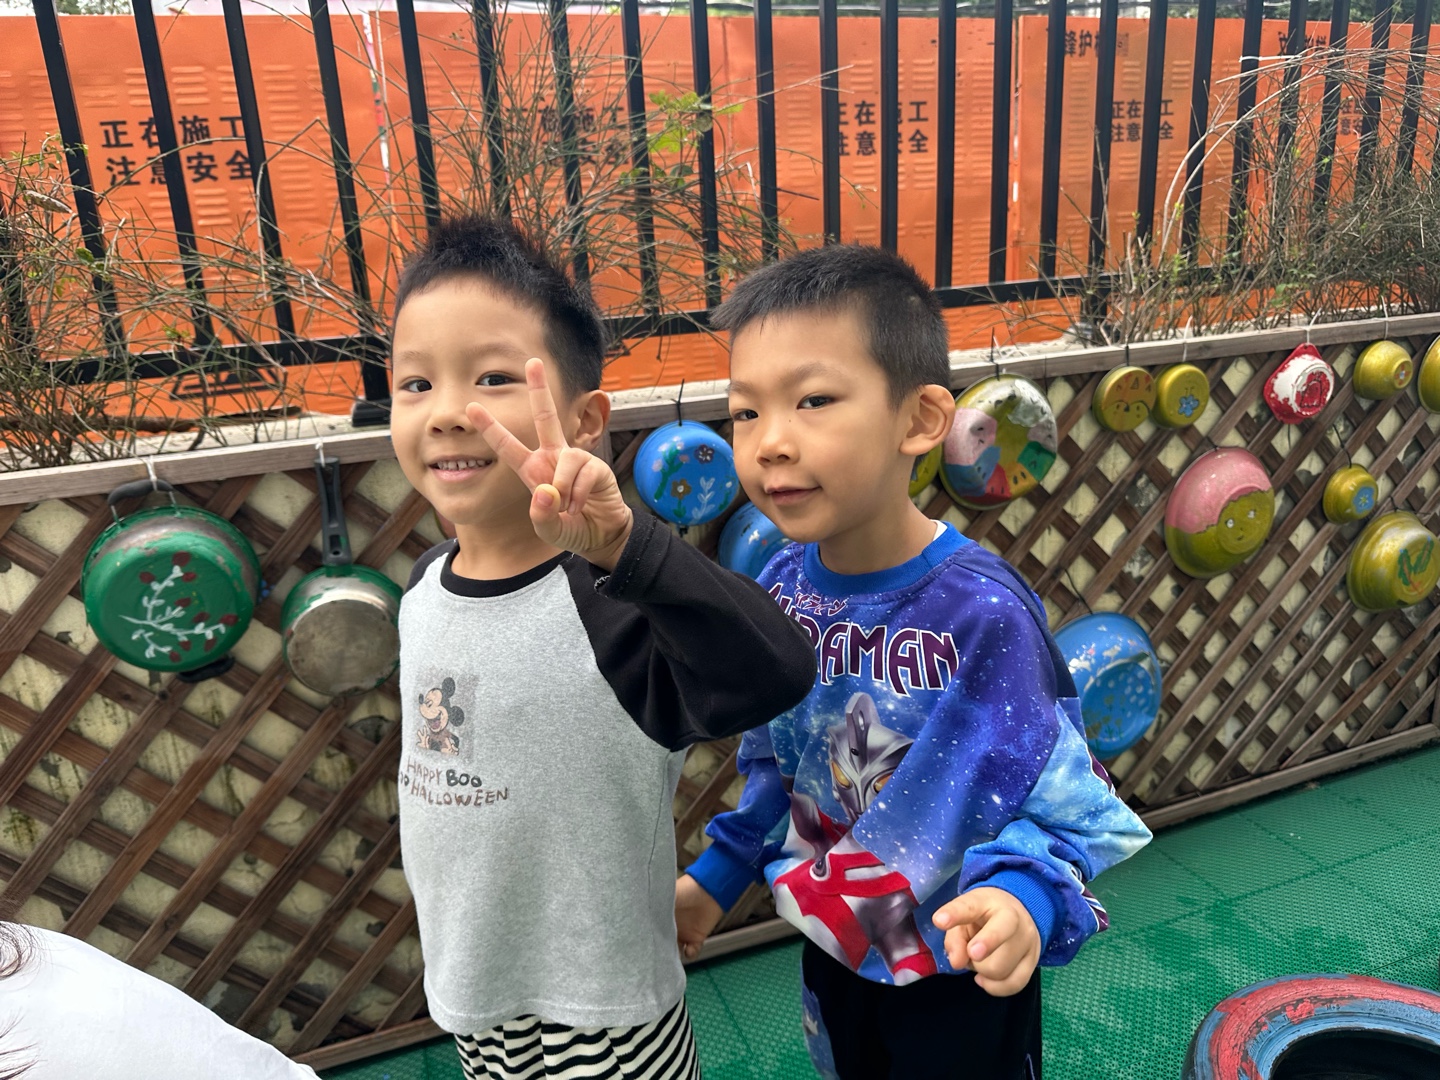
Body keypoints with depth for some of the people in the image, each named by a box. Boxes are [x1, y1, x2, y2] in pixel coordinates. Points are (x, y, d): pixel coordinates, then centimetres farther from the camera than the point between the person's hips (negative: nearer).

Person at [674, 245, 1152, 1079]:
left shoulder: (981, 609, -30)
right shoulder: (781, 590, -13)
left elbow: (1056, 801, -23)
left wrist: (1020, 895, -42)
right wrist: (716, 877, 6)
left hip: (963, 969, -4)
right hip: (834, 944, 5)